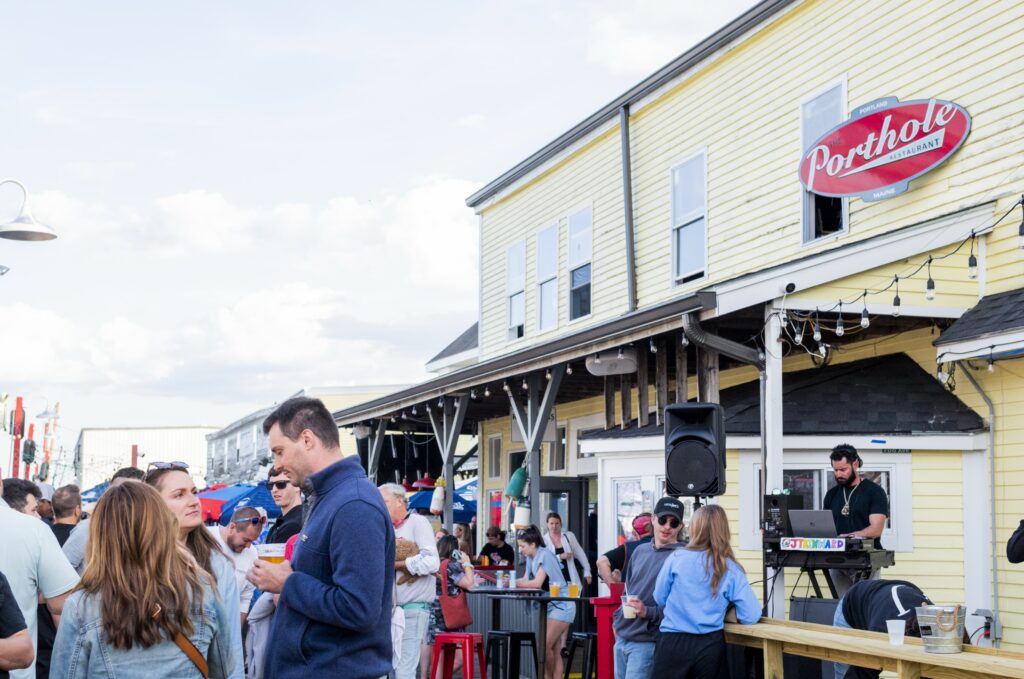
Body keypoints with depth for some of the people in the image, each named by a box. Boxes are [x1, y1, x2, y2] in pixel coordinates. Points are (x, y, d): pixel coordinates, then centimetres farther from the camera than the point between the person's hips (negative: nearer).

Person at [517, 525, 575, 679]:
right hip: (550, 606, 9)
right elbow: (527, 580, 6)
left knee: (545, 645, -13)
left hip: (561, 606, -9)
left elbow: (537, 583, -20)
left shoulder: (544, 555, -15)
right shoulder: (531, 558, 10)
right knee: (555, 650, 5)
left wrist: (514, 583, -16)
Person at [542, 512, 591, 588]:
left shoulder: (569, 536, 5)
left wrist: (587, 572, 9)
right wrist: (560, 557, -16)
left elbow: (580, 554, 10)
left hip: (571, 579, 1)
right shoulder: (544, 541, 0)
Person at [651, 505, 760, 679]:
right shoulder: (731, 569, -1)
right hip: (710, 645, 2)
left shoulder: (677, 558, -4)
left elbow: (660, 598, 9)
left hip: (674, 642, -2)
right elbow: (751, 616, -4)